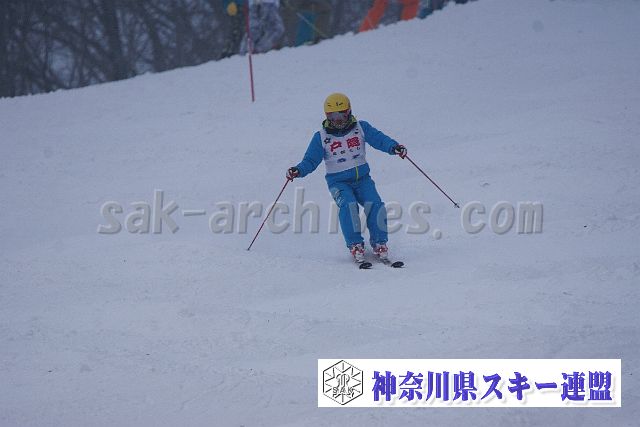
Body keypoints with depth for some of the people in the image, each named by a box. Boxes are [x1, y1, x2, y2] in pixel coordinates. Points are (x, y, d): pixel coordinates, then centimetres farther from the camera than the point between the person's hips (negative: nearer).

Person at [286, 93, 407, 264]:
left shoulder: (361, 128, 2)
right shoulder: (321, 137, 1)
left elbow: (379, 139, -9)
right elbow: (311, 160, -1)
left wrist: (394, 147, -29)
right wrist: (298, 170, -21)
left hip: (362, 178, 1)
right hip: (338, 182, -1)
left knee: (375, 205, -20)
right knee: (348, 206, -29)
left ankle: (379, 243, -4)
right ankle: (355, 245, -19)